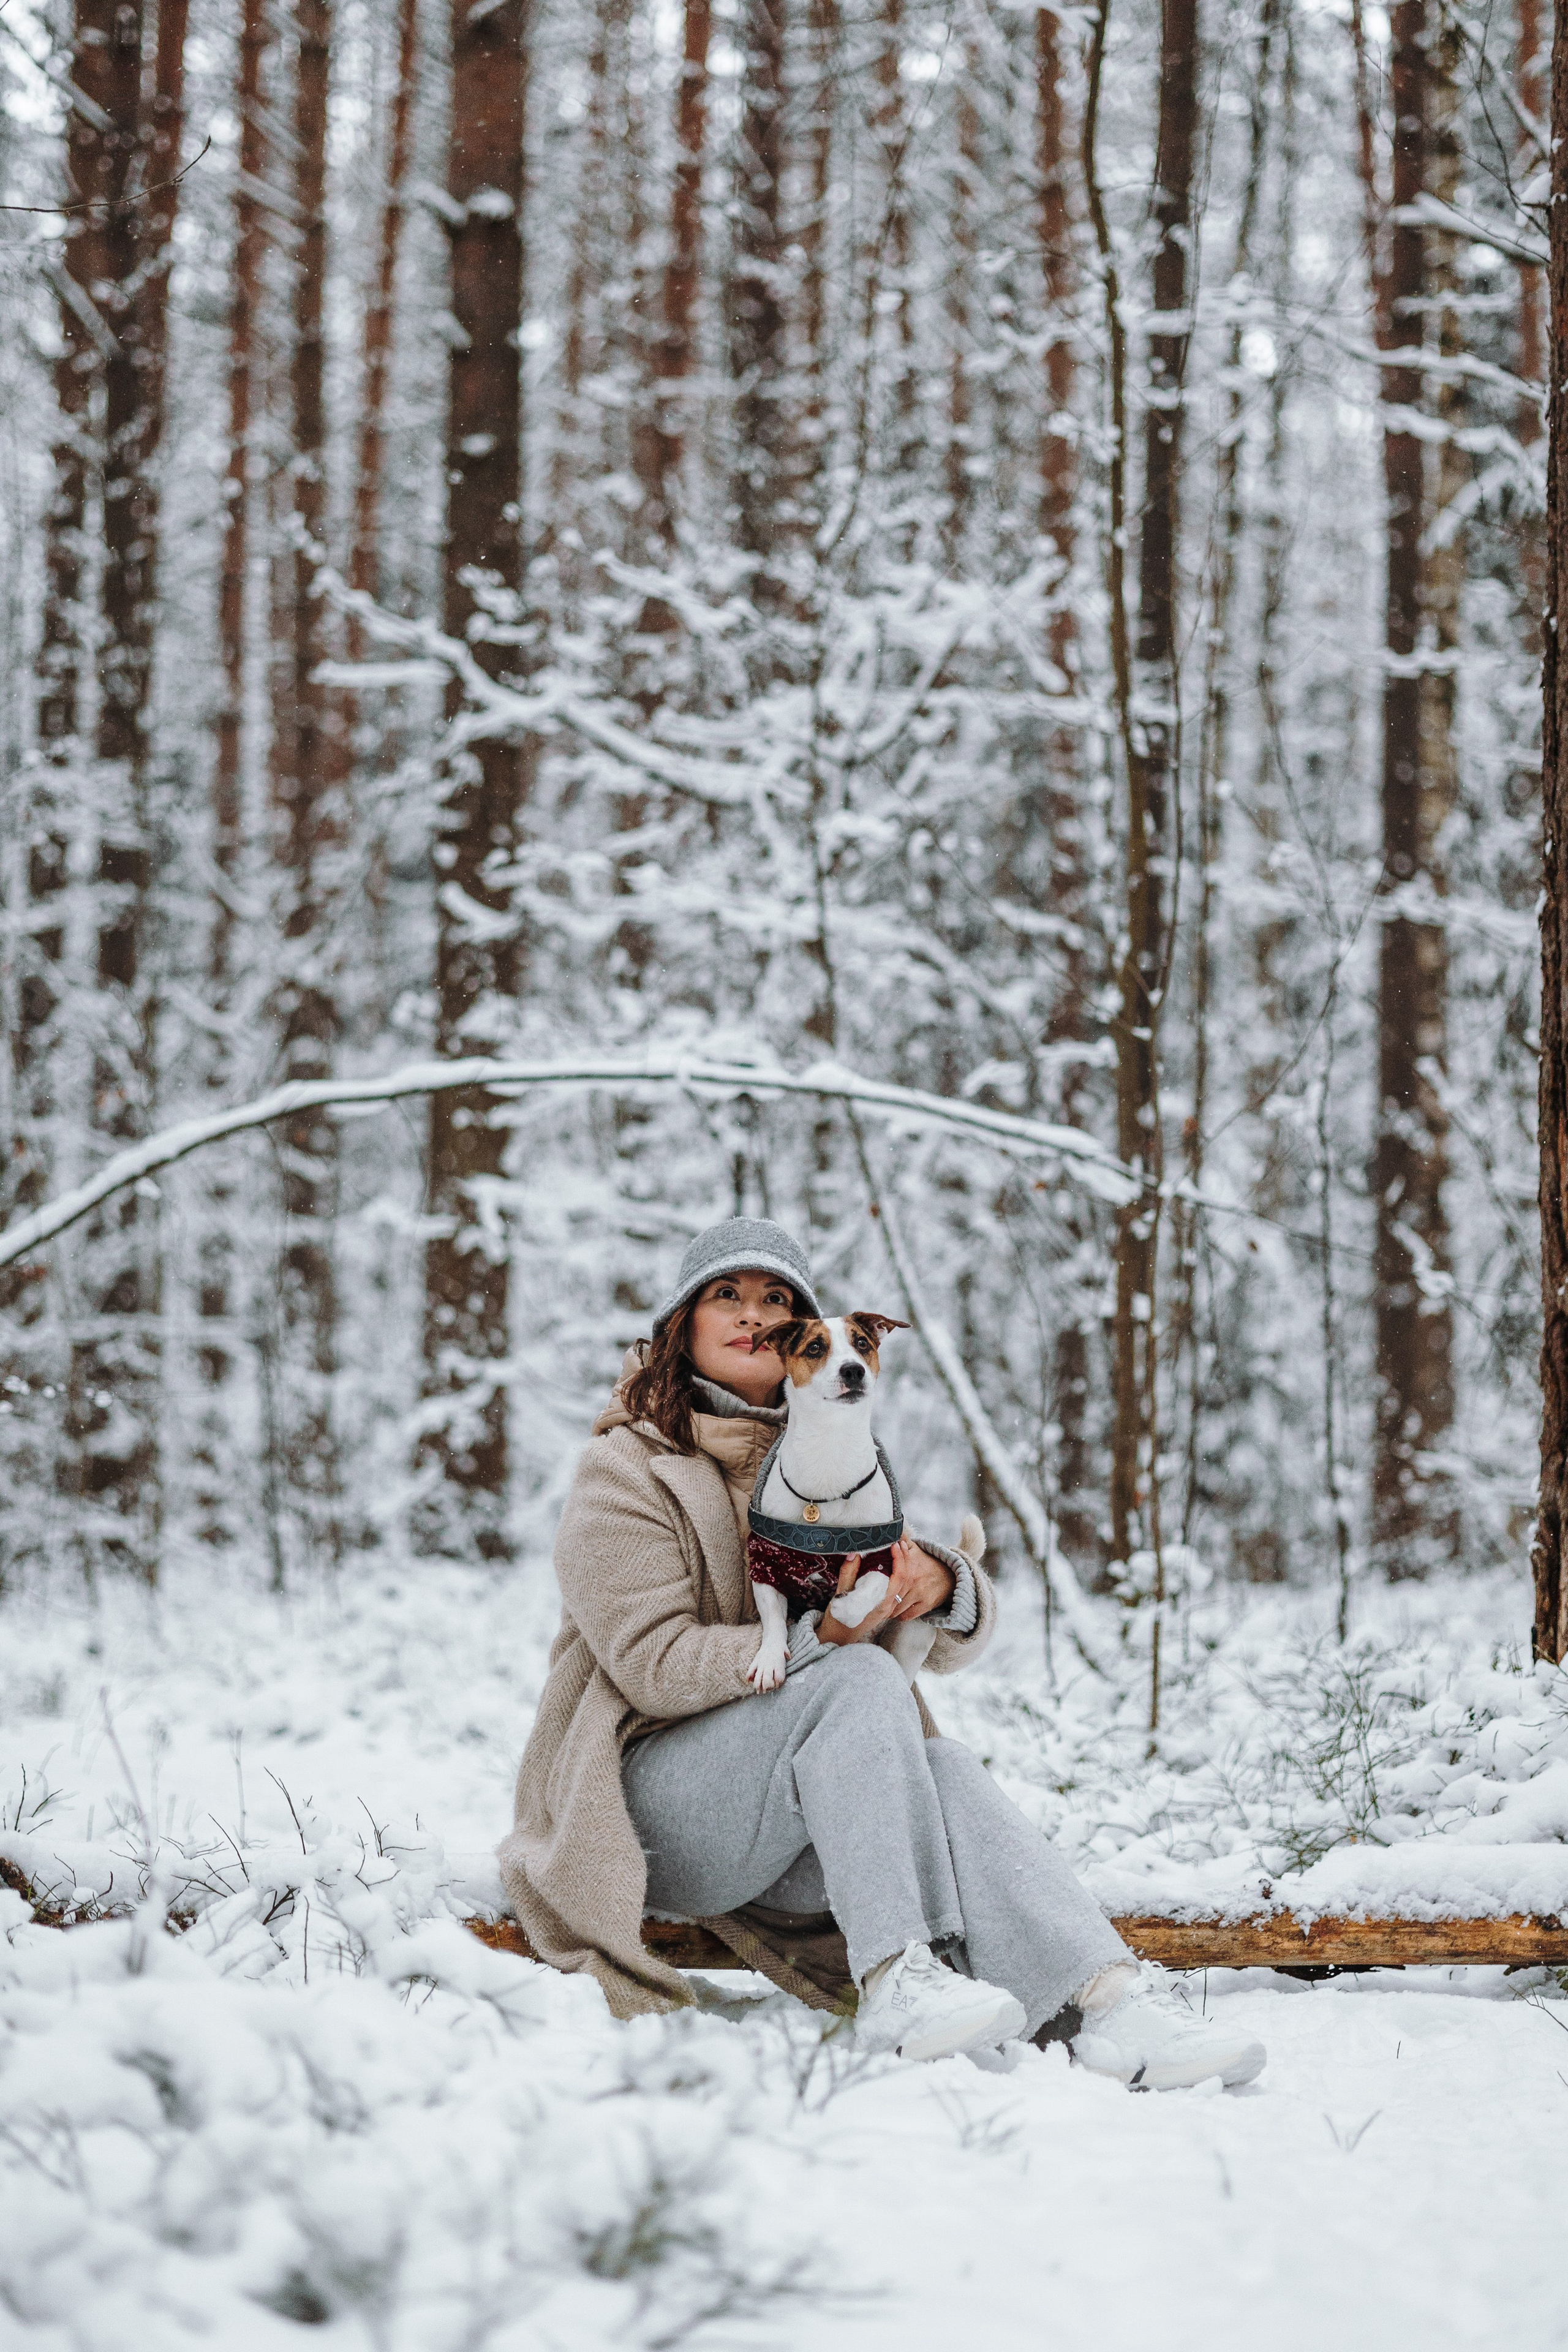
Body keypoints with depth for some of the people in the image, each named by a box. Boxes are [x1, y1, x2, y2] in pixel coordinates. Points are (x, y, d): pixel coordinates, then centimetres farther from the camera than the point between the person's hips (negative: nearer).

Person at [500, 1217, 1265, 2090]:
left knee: (944, 1769, -26)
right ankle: (896, 1982, -41)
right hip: (650, 1806, -5)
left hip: (782, 1835, 5)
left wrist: (942, 1585, -20)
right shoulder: (626, 1470, -3)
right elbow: (653, 1664, -17)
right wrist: (820, 1638, -29)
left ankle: (1105, 1999, -45)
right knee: (859, 1679, -28)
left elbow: (961, 1640, 6)